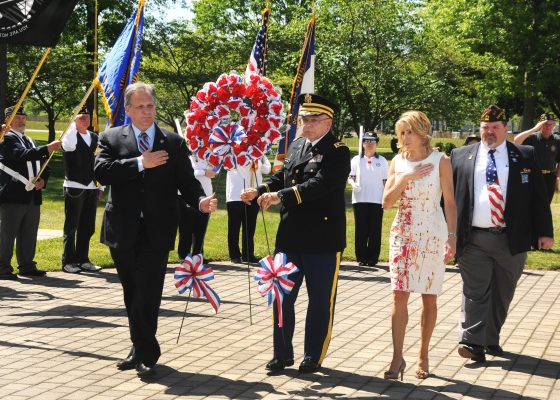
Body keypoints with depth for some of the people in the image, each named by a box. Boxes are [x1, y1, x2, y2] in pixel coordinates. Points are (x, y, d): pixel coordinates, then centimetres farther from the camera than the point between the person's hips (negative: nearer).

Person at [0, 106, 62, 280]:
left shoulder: (30, 141, 22)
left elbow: (43, 164, 23)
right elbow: (23, 155, -21)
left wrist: (43, 180, 2)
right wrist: (47, 149, -28)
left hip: (33, 195, 8)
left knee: (29, 234, 12)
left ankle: (27, 266, 20)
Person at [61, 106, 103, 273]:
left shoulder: (95, 138, 13)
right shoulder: (71, 135, -4)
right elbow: (68, 146, -29)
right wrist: (74, 123, -20)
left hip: (92, 188, 5)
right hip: (74, 187, -5)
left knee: (87, 227, 10)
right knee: (71, 226, 1)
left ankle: (83, 259, 18)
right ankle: (68, 261, 7)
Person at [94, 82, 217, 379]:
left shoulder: (174, 142, 7)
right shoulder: (112, 139, 5)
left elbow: (186, 180, 3)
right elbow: (101, 172, -11)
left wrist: (200, 200, -17)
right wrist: (139, 163, -17)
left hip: (157, 232, -2)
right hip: (123, 231, 2)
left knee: (148, 295, -7)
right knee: (132, 295, 13)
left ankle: (145, 355, 1)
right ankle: (141, 350, 27)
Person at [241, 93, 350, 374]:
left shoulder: (338, 152, -10)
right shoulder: (296, 146, 12)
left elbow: (318, 185, -23)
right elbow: (282, 177, 17)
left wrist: (280, 196, -30)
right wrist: (259, 192, -1)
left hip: (323, 240, -6)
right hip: (289, 236, 6)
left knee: (320, 302, 6)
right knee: (282, 298, 10)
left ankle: (314, 356, 20)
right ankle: (282, 354, 22)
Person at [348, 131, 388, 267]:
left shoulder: (382, 161, 8)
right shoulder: (356, 160, 7)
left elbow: (386, 181, 8)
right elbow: (350, 177, 8)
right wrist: (353, 184, -14)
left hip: (376, 200, 0)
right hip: (359, 200, 0)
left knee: (375, 230, -1)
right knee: (360, 229, 1)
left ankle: (372, 258, 6)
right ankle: (361, 257, 8)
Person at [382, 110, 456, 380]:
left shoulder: (440, 161, -2)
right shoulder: (398, 162, 7)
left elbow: (449, 203, -2)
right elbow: (386, 202, 2)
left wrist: (452, 237, -9)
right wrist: (405, 178, -11)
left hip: (432, 235, -2)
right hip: (402, 234, 2)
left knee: (429, 297, 4)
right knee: (399, 295, -6)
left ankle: (423, 356, 15)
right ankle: (397, 358, -4)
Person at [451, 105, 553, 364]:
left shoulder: (525, 156, 5)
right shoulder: (461, 156, 6)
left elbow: (539, 196, 5)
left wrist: (545, 232, 1)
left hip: (511, 240, 1)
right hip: (473, 240, -1)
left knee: (502, 293, 10)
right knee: (475, 292, -4)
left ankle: (492, 340, 24)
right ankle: (473, 343, -5)